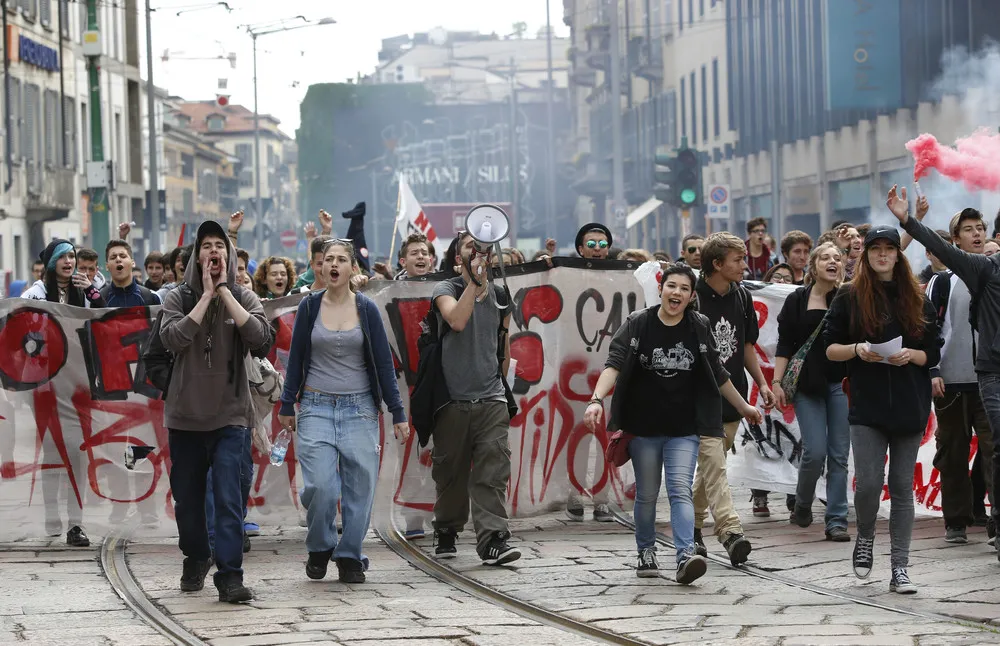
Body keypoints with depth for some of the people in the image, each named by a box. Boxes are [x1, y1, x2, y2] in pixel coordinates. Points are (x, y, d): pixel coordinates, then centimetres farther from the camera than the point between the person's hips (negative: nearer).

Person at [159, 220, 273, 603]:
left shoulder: (244, 299, 3)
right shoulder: (179, 298, 3)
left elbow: (260, 338, -16)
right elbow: (173, 338, -16)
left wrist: (224, 291, -13)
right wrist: (207, 295, -13)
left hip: (230, 415, -2)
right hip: (186, 414, 2)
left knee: (229, 498, -14)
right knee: (187, 498, 12)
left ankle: (229, 575, -14)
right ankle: (196, 558, 36)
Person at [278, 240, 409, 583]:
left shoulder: (366, 309, 2)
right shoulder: (309, 307, 2)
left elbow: (384, 362, 3)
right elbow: (296, 358, 9)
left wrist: (397, 413, 1)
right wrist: (287, 405, 9)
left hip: (359, 408, 1)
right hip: (316, 407, -1)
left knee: (359, 484, -3)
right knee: (320, 486, -13)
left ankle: (350, 556, 11)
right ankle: (319, 548, 10)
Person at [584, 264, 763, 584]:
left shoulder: (699, 328, 3)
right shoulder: (638, 324, -3)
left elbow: (717, 375, 15)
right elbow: (615, 364, -13)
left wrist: (744, 407, 23)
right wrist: (597, 399, -29)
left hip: (684, 428, 0)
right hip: (643, 426, 0)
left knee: (680, 489, -13)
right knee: (647, 494, 9)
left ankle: (686, 556, -24)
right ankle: (646, 553, 26)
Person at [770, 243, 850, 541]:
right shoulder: (797, 301, 4)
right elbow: (784, 345, 5)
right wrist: (776, 382, -1)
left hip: (841, 382, 1)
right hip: (807, 385, -1)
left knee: (839, 454, -1)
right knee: (815, 452, -9)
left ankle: (836, 521, 3)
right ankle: (802, 506, 17)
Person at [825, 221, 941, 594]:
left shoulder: (918, 301, 9)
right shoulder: (849, 298, 5)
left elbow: (933, 354, 10)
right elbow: (830, 348, 6)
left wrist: (910, 355, -11)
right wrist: (857, 349, -13)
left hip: (910, 407, 1)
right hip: (866, 406, -1)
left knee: (902, 486, 1)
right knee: (868, 483, -11)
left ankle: (899, 568, 4)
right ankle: (865, 538, 20)